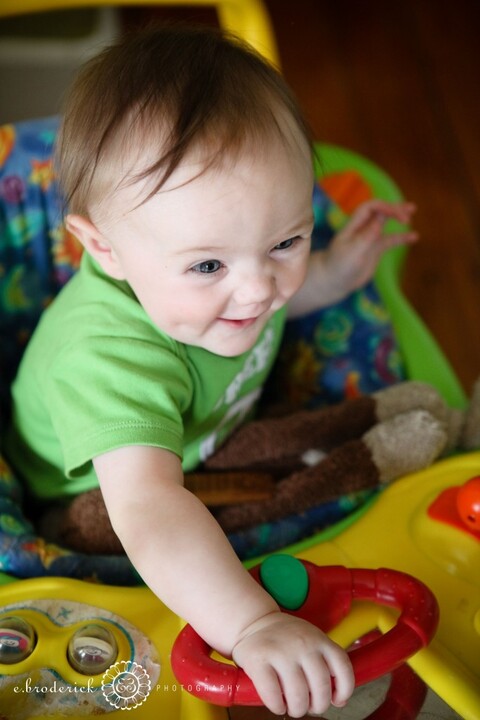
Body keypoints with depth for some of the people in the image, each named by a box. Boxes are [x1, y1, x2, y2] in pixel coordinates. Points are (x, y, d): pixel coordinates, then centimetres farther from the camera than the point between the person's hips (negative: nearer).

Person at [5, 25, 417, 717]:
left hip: (207, 441, 7)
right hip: (94, 499, -6)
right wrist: (253, 624, -68)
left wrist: (333, 271, -9)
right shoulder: (107, 356, -46)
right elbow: (147, 506, -57)